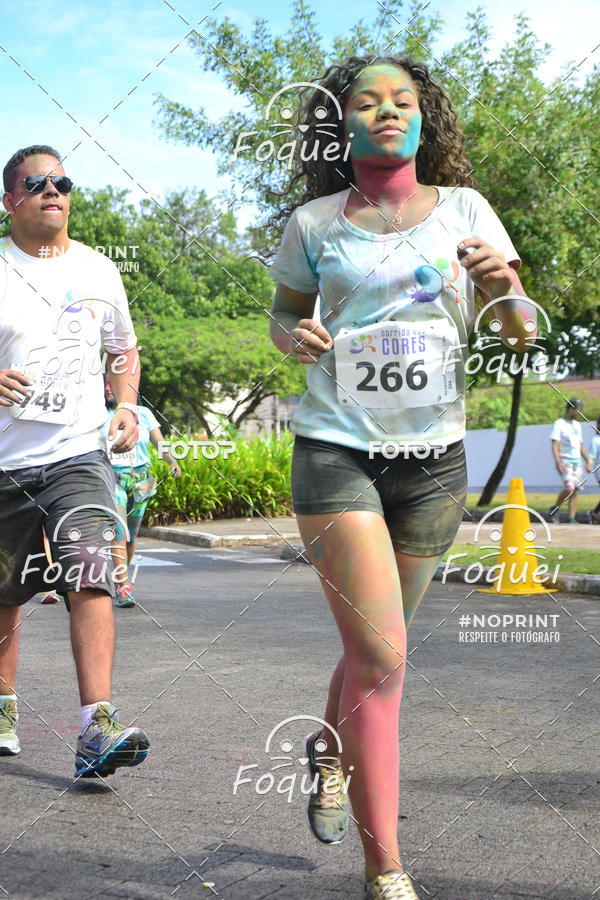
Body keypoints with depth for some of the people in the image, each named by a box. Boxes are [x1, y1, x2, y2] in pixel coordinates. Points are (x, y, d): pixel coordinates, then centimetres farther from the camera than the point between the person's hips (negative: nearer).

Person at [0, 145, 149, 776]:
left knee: (89, 579, -17)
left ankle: (96, 730, -21)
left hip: (78, 455, 0)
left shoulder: (99, 271, 10)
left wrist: (127, 406, 5)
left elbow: (123, 351, 23)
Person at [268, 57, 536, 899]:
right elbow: (285, 309, 16)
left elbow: (523, 333, 2)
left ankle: (330, 752, 49)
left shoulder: (463, 208, 3)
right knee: (381, 656, -11)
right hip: (336, 449, -2)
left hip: (433, 457, 3)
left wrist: (507, 290, -21)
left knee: (373, 646, 16)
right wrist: (294, 336, -7)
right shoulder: (314, 224, 1)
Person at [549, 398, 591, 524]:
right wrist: (558, 462, -25)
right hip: (565, 461, -7)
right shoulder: (559, 424, -5)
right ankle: (554, 509, -1)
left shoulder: (577, 425, 18)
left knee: (575, 491, 0)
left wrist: (588, 462, 18)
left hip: (577, 461, 7)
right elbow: (554, 444, -13)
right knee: (569, 487, -20)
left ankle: (572, 518, 1)